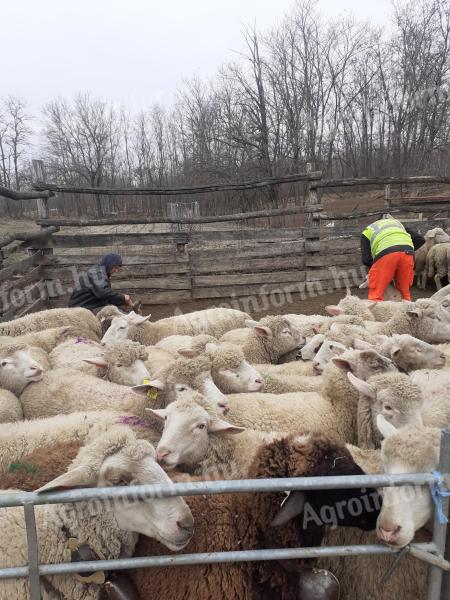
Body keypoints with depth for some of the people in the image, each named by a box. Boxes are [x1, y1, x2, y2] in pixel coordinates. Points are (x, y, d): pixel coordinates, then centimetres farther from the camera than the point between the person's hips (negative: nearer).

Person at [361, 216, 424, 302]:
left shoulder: (367, 232, 28)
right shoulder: (396, 222, 40)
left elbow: (366, 260, 12)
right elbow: (420, 239, 27)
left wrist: (375, 267, 29)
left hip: (385, 254, -4)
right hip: (407, 252, 4)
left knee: (375, 295, 0)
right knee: (405, 293, 16)